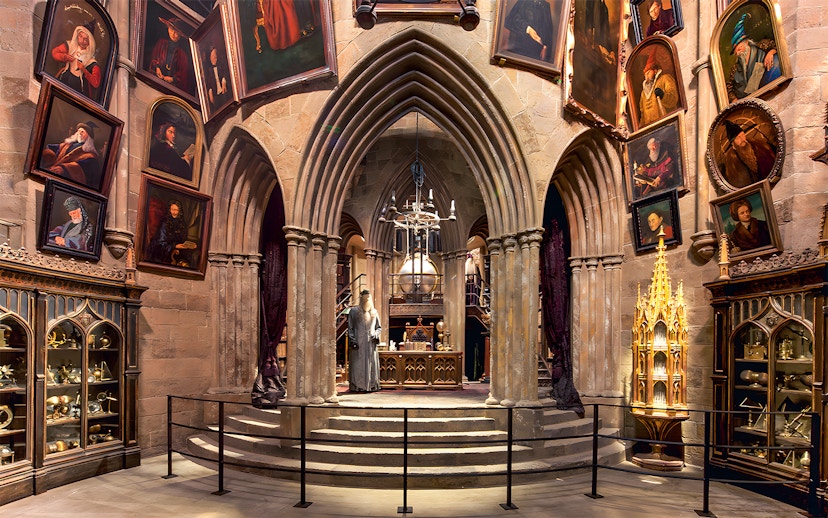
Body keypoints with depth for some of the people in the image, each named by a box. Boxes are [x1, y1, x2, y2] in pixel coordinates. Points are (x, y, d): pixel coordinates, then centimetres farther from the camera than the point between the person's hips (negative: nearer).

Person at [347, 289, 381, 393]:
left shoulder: (374, 312, 14)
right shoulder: (353, 311, 4)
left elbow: (378, 327, 17)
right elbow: (350, 328, 1)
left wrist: (375, 335, -4)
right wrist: (352, 341, -10)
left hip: (370, 343, 3)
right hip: (358, 343, -3)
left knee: (371, 364, 1)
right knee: (357, 365, -5)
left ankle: (371, 385, 5)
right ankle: (357, 386, -2)